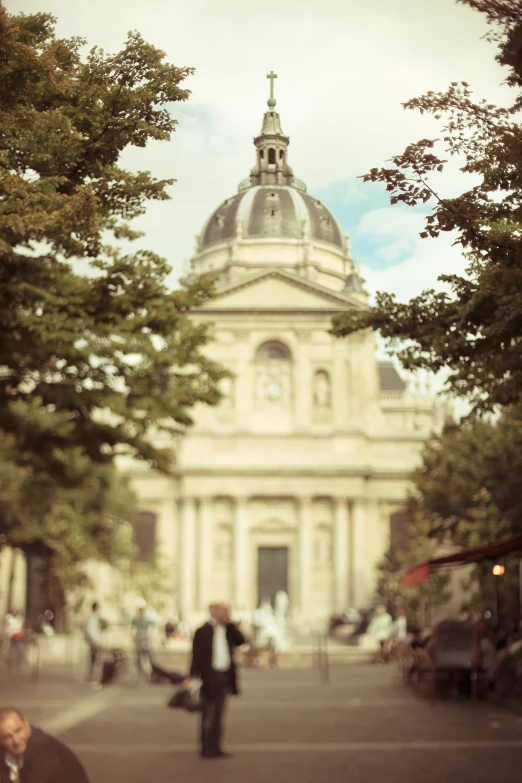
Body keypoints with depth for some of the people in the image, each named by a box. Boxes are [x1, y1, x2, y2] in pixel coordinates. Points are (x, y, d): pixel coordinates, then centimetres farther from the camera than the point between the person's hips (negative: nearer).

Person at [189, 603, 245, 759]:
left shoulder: (228, 630, 13)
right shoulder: (203, 631, -8)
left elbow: (241, 640, 0)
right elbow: (197, 655, -11)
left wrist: (229, 623, -3)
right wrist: (194, 676, -17)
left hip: (225, 677, 6)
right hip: (210, 677, -6)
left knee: (218, 714, 11)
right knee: (208, 715, -1)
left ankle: (216, 747, 17)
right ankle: (206, 749, 4)